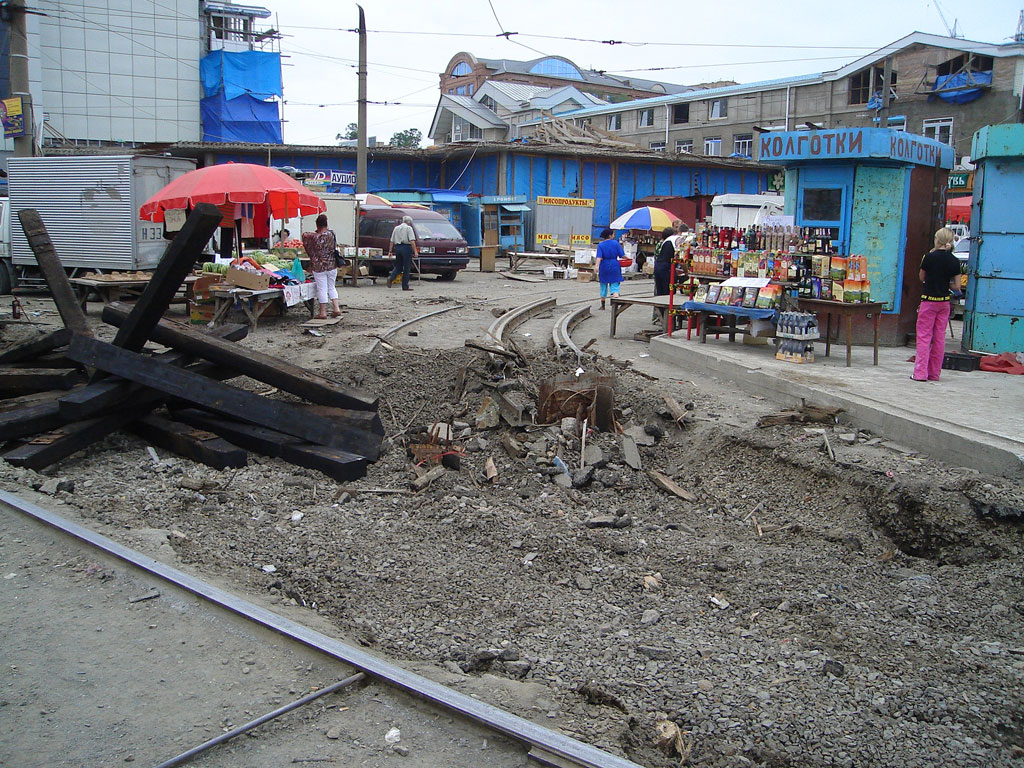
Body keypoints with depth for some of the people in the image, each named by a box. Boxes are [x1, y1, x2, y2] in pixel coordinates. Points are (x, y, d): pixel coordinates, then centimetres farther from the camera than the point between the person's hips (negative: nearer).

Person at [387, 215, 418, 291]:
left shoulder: (396, 228, 14)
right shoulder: (409, 228, -3)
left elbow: (392, 241, 14)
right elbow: (412, 241, -13)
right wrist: (415, 251, -15)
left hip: (397, 247, 5)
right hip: (406, 248, -5)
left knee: (398, 266, 15)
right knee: (406, 267, 2)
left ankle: (391, 278, -12)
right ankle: (405, 286, 4)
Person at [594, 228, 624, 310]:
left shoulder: (601, 245, -2)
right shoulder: (615, 243, -1)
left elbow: (599, 257, -15)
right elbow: (622, 255, -1)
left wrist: (597, 266, -23)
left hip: (604, 266, 1)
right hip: (614, 265, -1)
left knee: (604, 285, 12)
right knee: (614, 283, 6)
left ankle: (603, 305, 20)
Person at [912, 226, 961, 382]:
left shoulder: (929, 257, -11)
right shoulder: (954, 261, -1)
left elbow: (922, 278, 4)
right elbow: (957, 286, -1)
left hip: (929, 300, -4)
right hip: (944, 302, 4)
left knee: (924, 336, -1)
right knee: (939, 338, 10)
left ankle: (920, 373, -6)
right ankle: (934, 373, 14)